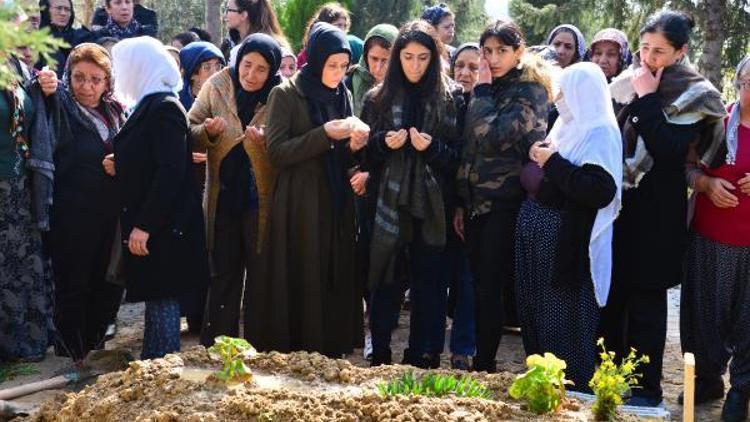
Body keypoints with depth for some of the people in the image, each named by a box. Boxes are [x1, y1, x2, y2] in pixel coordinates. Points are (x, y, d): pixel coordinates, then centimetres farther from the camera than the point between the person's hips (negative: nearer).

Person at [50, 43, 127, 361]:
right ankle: (72, 357, 16)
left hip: (112, 215, 6)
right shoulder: (60, 108, -7)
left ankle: (94, 345, 30)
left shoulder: (117, 112, 10)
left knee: (110, 286, 13)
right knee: (73, 287, 4)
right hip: (73, 217, -6)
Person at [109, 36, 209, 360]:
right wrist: (120, 166, 4)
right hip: (148, 223, 10)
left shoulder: (164, 108, -14)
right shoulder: (149, 105, 15)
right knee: (157, 297, 14)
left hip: (161, 226, -10)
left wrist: (144, 224, -22)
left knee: (161, 299, -4)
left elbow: (171, 171, -22)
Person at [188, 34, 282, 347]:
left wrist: (262, 142, -28)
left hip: (262, 200, -2)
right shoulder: (217, 87, -1)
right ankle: (216, 346, 21)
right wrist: (207, 131, -17)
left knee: (260, 275, 8)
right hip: (224, 197, 3)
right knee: (224, 274, 12)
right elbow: (190, 131, 4)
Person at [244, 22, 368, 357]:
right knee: (298, 284, -3)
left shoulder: (342, 95, 12)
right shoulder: (286, 95, -4)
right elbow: (276, 153, -12)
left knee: (334, 282, 5)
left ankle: (331, 353, 15)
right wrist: (325, 135, -18)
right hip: (298, 207, -5)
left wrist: (354, 144, -7)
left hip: (336, 205, 5)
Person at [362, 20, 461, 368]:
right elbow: (365, 153, 9)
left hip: (430, 207, 0)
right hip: (388, 205, 1)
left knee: (428, 284, 3)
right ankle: (380, 356, 12)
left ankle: (421, 358, 13)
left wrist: (432, 147, -16)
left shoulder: (446, 100, 2)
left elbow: (456, 158, 2)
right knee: (385, 284, 2)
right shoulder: (378, 98, 6)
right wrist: (384, 143, -11)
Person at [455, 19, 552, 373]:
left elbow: (491, 138, -21)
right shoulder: (489, 91, 15)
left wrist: (482, 91, -10)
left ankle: (483, 366, 3)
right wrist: (460, 204, 14)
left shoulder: (529, 91, -8)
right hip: (476, 201, 7)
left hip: (505, 203, -7)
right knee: (481, 286, 9)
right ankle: (482, 365, 16)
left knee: (491, 287, -5)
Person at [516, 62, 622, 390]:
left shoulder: (601, 133, -12)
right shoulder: (567, 126, 14)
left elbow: (602, 191, -24)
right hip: (538, 234, 9)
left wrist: (553, 163, -19)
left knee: (563, 321, -2)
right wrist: (538, 158, 6)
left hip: (568, 243, -9)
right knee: (534, 313, 15)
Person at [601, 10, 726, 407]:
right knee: (610, 293, 10)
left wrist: (648, 98, -19)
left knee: (646, 299, 1)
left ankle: (646, 387, 12)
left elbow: (669, 149, -21)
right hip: (615, 204, 5)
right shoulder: (625, 84, 8)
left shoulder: (694, 96, -8)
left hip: (656, 213, -5)